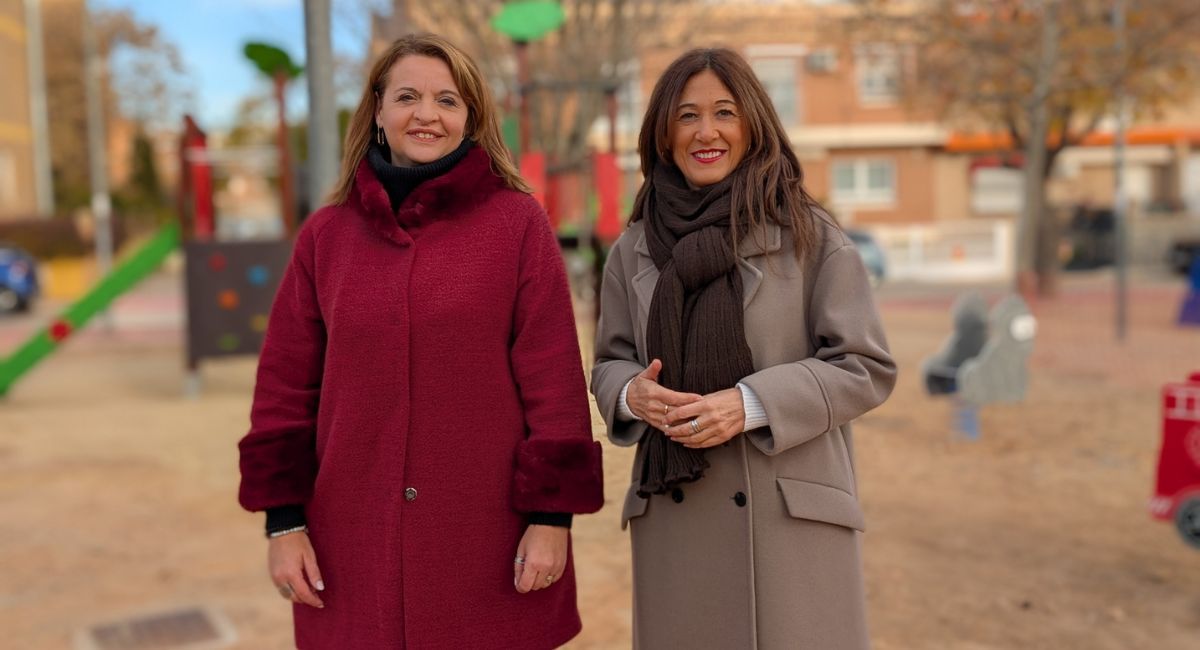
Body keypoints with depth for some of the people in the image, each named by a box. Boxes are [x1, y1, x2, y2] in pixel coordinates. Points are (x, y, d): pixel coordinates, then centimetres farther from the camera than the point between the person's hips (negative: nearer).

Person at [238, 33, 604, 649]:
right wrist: (283, 520, 2)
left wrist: (553, 514, -7)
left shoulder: (518, 222, -2)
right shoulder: (326, 234, 5)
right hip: (357, 540, 2)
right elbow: (286, 385, 6)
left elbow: (554, 380, -4)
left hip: (489, 536, -2)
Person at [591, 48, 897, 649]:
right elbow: (608, 365, 15)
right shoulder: (633, 251, 10)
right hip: (671, 516, 3)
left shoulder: (810, 236, -1)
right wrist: (633, 393, -9)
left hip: (790, 512, -2)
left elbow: (866, 366, -3)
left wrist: (749, 404, -16)